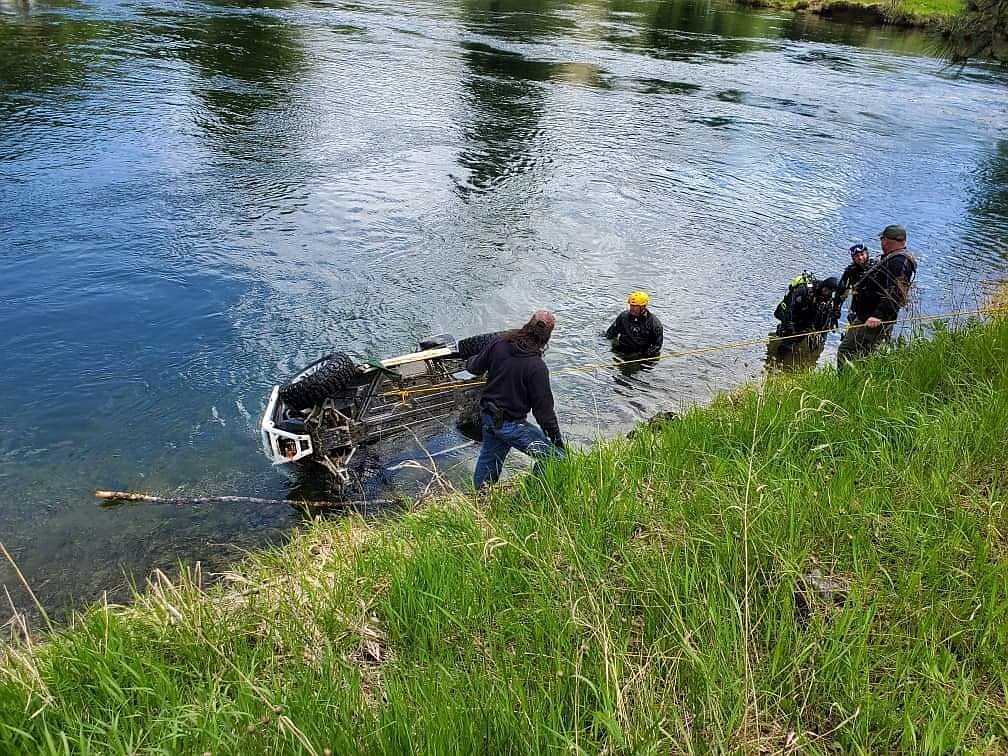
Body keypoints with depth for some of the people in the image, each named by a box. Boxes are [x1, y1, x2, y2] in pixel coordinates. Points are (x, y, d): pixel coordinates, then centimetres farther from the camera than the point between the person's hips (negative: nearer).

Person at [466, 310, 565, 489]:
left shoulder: (499, 342, -7)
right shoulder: (537, 367, -24)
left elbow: (476, 368, 9)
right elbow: (544, 409, -19)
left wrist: (470, 362, 34)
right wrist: (557, 439, -7)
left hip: (487, 415, 8)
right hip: (510, 425, -8)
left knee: (489, 457, 29)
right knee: (555, 457, -2)